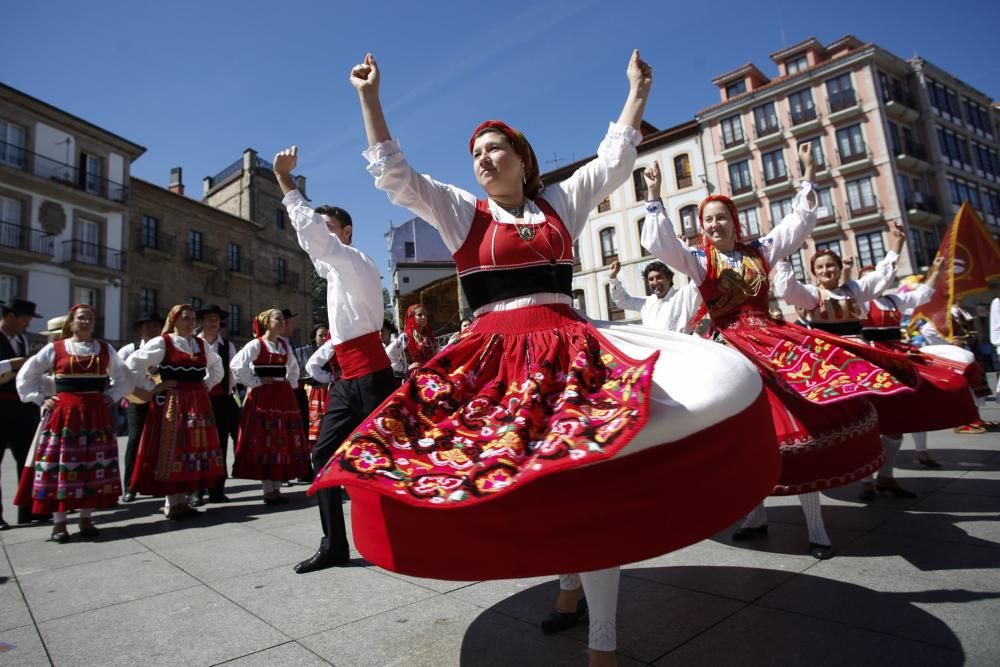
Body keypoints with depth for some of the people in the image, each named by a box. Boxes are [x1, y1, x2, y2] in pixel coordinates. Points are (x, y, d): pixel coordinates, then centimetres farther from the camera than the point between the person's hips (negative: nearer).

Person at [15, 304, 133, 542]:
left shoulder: (105, 349, 8)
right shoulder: (55, 348, 2)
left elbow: (125, 377, 17)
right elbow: (26, 375, 8)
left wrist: (111, 397, 6)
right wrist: (41, 399, 1)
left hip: (97, 414, 2)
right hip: (65, 414, -2)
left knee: (94, 466, 4)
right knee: (61, 465, 0)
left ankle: (86, 518, 15)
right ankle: (59, 522, 10)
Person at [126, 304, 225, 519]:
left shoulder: (201, 344, 11)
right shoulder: (162, 343, -5)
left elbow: (217, 366, 26)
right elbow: (132, 365, -8)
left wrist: (207, 385, 14)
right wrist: (147, 391, -7)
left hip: (198, 403, 6)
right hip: (171, 403, -6)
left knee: (194, 449, 7)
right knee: (170, 449, -1)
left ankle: (181, 500, 17)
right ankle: (170, 503, 8)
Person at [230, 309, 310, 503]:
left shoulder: (285, 345, 12)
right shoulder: (256, 344, -6)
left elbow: (293, 367, 28)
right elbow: (236, 365, -15)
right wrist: (255, 382, -12)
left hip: (283, 396, 6)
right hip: (262, 396, -6)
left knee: (284, 441, 5)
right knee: (264, 442, -3)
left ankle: (276, 488, 13)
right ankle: (268, 491, 3)